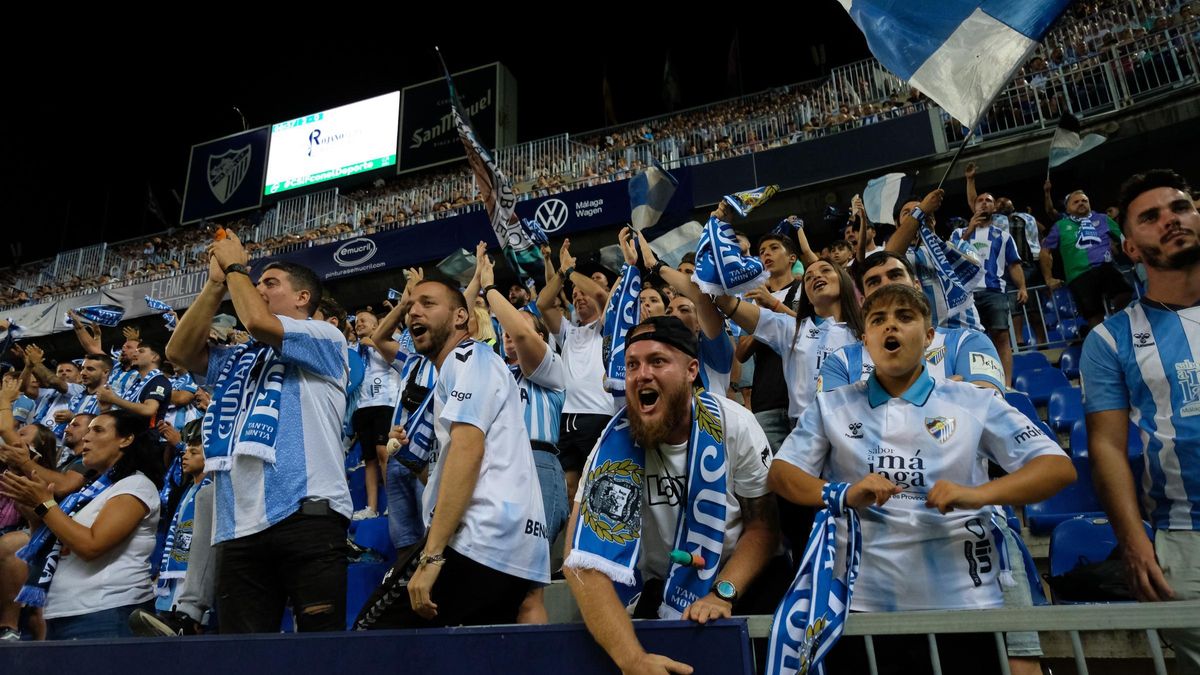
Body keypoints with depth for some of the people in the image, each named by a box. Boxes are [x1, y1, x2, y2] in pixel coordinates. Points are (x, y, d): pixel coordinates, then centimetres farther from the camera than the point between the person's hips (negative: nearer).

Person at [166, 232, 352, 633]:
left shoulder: (326, 338, 6)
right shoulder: (239, 358, 28)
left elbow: (257, 322, -10)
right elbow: (180, 351, 15)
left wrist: (235, 266, 7)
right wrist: (216, 283, 13)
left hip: (306, 514, -7)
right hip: (238, 526, 7)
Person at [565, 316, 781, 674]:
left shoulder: (735, 425, -15)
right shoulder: (616, 446, -19)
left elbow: (763, 523, -5)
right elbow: (584, 560, -24)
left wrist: (723, 592, -20)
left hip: (741, 579, 0)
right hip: (663, 588, 1)